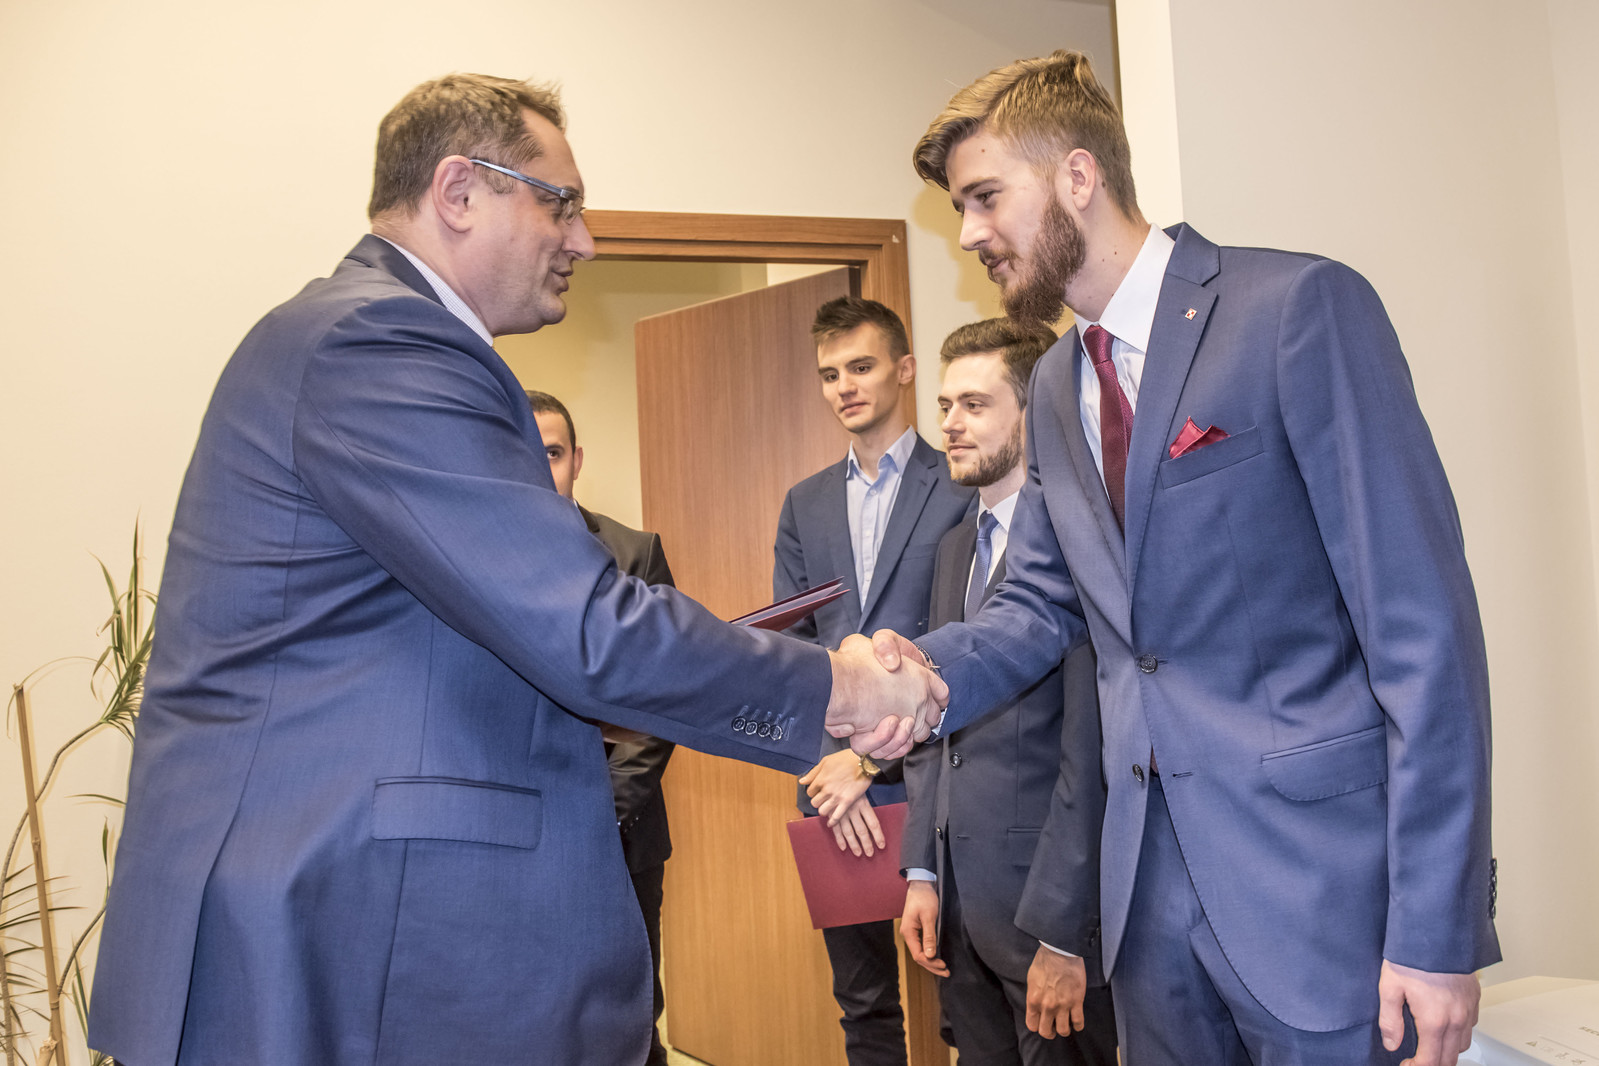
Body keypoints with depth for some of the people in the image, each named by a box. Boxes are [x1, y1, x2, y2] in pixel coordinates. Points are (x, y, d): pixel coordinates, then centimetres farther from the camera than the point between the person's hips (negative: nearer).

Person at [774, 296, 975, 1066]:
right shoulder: (805, 503, 13)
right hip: (832, 784, 5)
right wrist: (829, 766, -6)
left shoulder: (962, 490, -3)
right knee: (863, 1001, 14)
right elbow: (787, 646, 8)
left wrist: (872, 759, -13)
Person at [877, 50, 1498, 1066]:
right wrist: (925, 671, -9)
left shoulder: (1301, 306, -12)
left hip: (1317, 865, -6)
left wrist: (1437, 927, -16)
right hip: (1152, 871, 7)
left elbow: (1424, 622, -15)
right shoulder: (1056, 386, 12)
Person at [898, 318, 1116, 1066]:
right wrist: (922, 871, 10)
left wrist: (1061, 932, -17)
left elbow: (1091, 753, -18)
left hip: (1051, 904, -7)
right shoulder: (955, 546, 13)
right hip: (961, 899, 8)